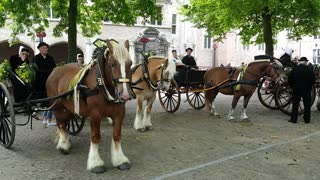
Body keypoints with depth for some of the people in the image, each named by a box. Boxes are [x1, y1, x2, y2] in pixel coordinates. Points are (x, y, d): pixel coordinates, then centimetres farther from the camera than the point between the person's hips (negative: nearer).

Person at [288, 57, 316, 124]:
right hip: (307, 90, 0)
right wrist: (309, 86, 12)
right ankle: (307, 119, 14)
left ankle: (293, 119, 7)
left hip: (296, 89, 1)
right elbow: (313, 80, -4)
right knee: (307, 105, 10)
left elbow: (289, 79, -2)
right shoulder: (309, 69, -6)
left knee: (295, 105, 7)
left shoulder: (294, 69, -4)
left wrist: (292, 86, 11)